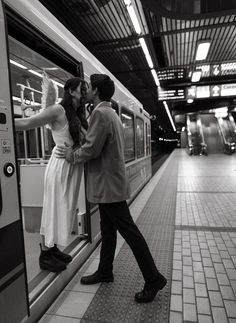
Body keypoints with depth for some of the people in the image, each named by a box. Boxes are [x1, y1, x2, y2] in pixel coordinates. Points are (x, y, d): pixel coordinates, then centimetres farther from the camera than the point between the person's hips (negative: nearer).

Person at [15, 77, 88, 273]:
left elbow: (85, 141, 12)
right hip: (61, 165, -8)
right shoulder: (58, 111, -9)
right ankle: (45, 256, 20)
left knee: (64, 209, 15)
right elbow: (26, 123, -12)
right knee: (54, 209, 3)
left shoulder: (78, 116, 14)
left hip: (73, 167, 8)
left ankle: (52, 249, 32)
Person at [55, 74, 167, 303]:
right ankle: (105, 272, 35)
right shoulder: (111, 113, 16)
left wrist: (70, 155, -4)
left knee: (129, 231, -1)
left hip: (109, 184, -10)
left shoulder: (100, 113, -15)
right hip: (108, 183, 10)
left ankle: (153, 279, 13)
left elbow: (91, 149, -21)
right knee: (108, 231, 18)